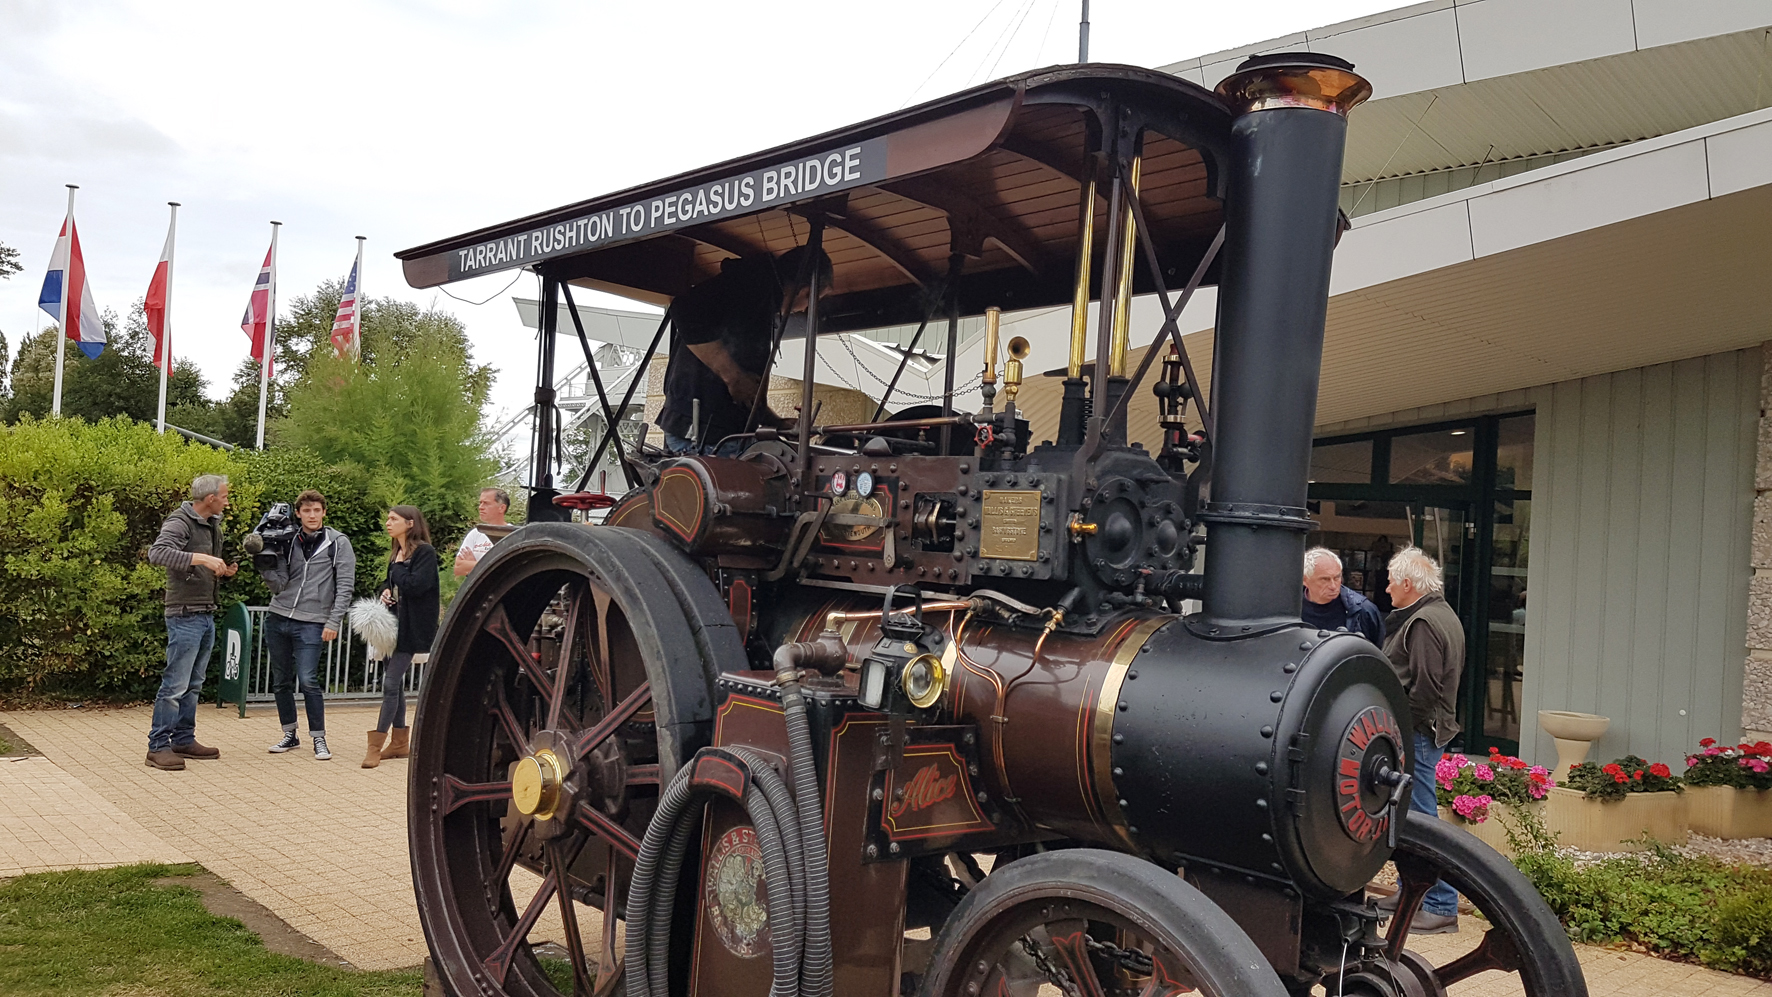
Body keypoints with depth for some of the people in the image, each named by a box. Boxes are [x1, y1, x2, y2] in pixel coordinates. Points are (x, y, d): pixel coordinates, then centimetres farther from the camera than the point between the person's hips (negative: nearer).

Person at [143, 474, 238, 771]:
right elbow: (157, 552, -30)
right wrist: (201, 558, -35)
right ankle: (158, 747, -2)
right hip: (185, 615, -9)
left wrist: (224, 571, 7)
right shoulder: (180, 522, -12)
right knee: (175, 684, -8)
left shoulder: (213, 525, 16)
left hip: (207, 616, 9)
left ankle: (184, 740, 22)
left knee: (193, 684, 14)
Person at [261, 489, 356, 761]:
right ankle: (290, 735, 23)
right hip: (278, 618, 4)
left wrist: (333, 622, -10)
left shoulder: (338, 543, -1)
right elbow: (279, 585, 3)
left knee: (307, 680, -12)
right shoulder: (287, 542, 8)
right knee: (281, 681, 10)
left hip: (311, 623, -4)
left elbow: (345, 586, -4)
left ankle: (319, 738, -1)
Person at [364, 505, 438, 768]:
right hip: (394, 623, 9)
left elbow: (416, 586, -21)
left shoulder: (425, 552, -11)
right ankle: (399, 742, 20)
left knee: (391, 682, -10)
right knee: (395, 682, 12)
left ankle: (377, 744, -8)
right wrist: (385, 590, 3)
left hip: (412, 628, -9)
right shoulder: (396, 552, 16)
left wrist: (397, 568, -8)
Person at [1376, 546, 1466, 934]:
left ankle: (1441, 906, -1)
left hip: (1417, 732, -11)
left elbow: (1424, 688, -23)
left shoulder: (1423, 622, -17)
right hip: (1428, 729, 11)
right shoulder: (1444, 616, 16)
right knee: (1409, 816, 17)